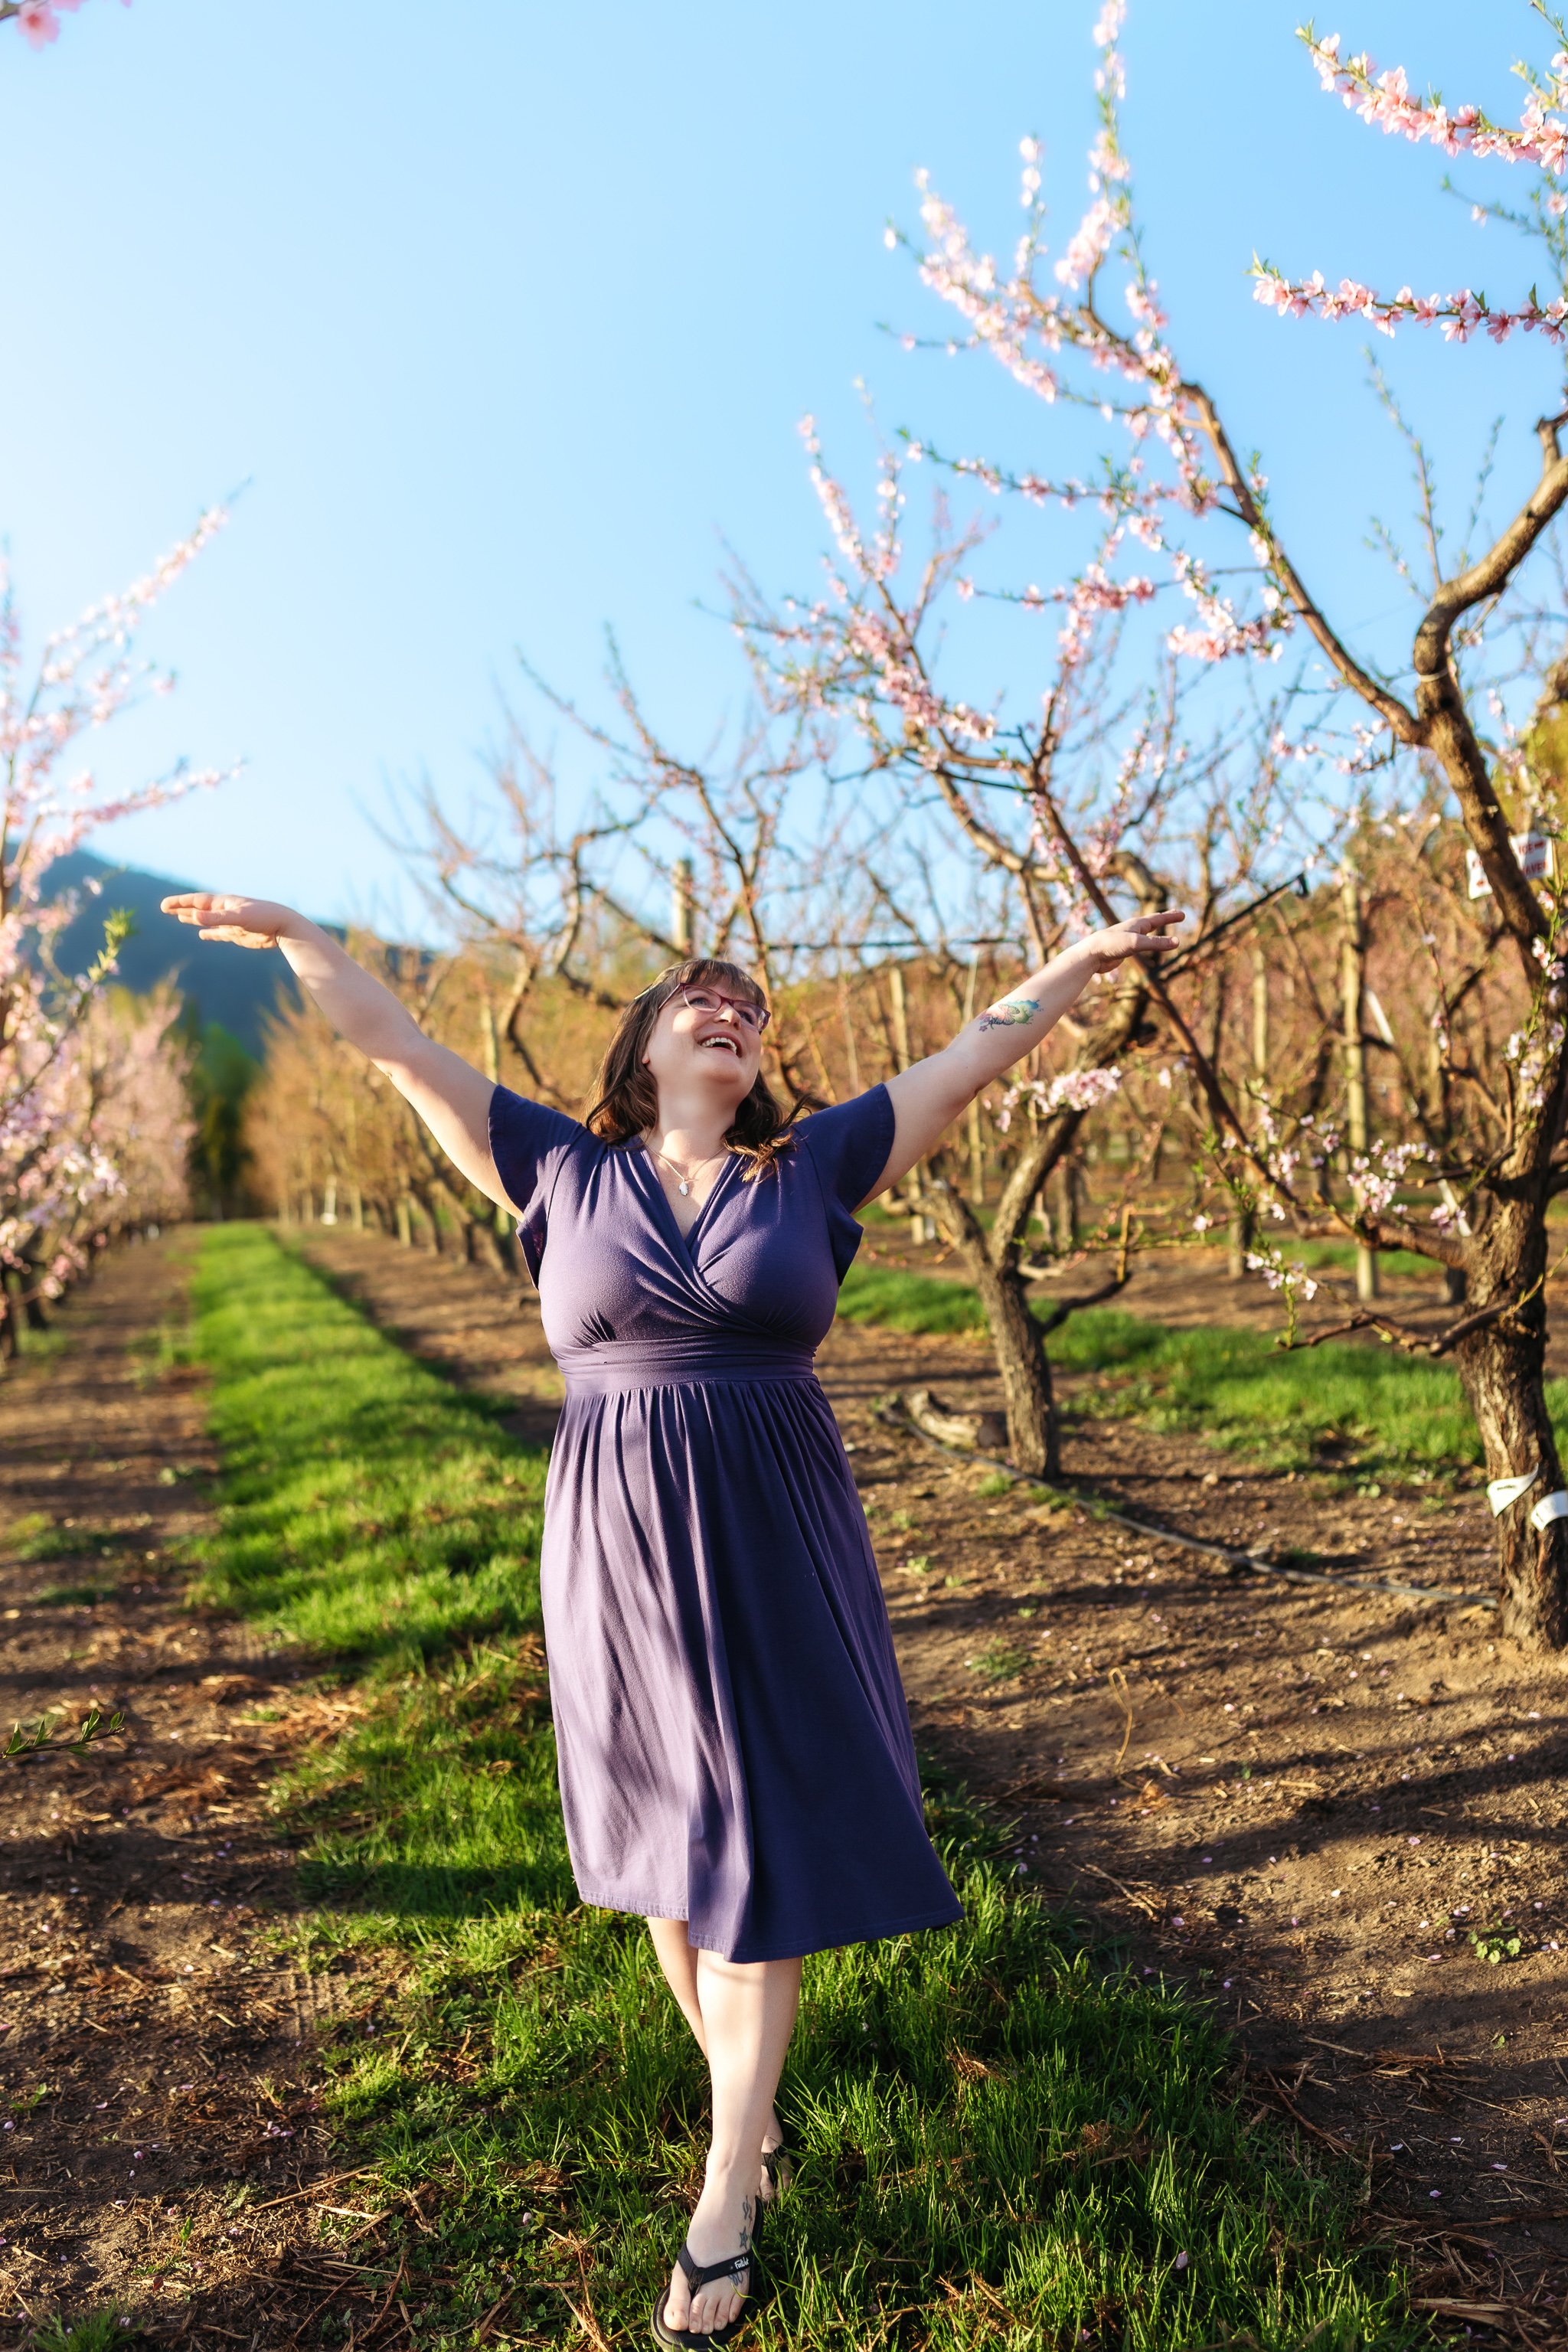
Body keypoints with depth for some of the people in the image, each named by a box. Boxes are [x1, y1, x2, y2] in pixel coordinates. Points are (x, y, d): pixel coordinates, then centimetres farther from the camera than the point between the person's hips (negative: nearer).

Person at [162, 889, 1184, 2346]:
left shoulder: (811, 1166, 3)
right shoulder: (565, 1171, 3)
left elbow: (972, 1055, 6)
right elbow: (402, 1050, 5)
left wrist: (1089, 958, 7)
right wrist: (292, 936, 8)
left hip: (773, 1547, 0)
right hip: (616, 1547, 1)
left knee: (763, 1839, 3)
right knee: (668, 1835, 13)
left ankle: (726, 2197, 17)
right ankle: (746, 2096, 36)